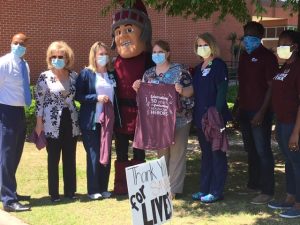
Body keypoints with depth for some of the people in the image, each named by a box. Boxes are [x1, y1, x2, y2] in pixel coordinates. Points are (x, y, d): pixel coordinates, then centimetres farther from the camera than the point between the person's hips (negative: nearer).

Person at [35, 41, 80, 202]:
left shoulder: (74, 76, 5)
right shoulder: (44, 77, -5)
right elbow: (39, 101, -4)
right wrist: (39, 123, -7)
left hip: (71, 122, 3)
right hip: (52, 124, -3)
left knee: (70, 158, 9)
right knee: (53, 159, 4)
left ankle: (70, 191, 19)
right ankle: (54, 193, 12)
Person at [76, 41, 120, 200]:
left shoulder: (111, 75, 12)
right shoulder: (86, 73, -3)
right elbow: (78, 95, -7)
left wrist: (115, 118, 7)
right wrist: (96, 98, -18)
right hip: (91, 122, -5)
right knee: (94, 155, -1)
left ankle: (103, 188, 18)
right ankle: (93, 190, 9)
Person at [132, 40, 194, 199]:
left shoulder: (179, 70, -3)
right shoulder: (148, 73, 11)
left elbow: (191, 90, -6)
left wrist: (182, 91, -26)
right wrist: (137, 88, -3)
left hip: (179, 118, -4)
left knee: (176, 152, -2)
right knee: (161, 153, 11)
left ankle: (174, 188, 2)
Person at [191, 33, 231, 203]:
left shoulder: (219, 65, -8)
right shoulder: (199, 68, 15)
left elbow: (222, 90, -15)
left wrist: (216, 113, -21)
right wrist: (196, 114, 10)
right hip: (201, 116, 8)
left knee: (217, 153, 0)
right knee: (206, 152, 13)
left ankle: (217, 191, 6)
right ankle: (205, 188, 21)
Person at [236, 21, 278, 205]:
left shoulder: (267, 57, -8)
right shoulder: (244, 56, 14)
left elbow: (272, 87, -12)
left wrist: (262, 112, -18)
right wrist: (238, 107, 15)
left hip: (259, 112, -7)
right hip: (245, 110, 8)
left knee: (262, 151, -6)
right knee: (251, 149, 15)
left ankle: (267, 191, -1)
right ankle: (254, 184, 26)